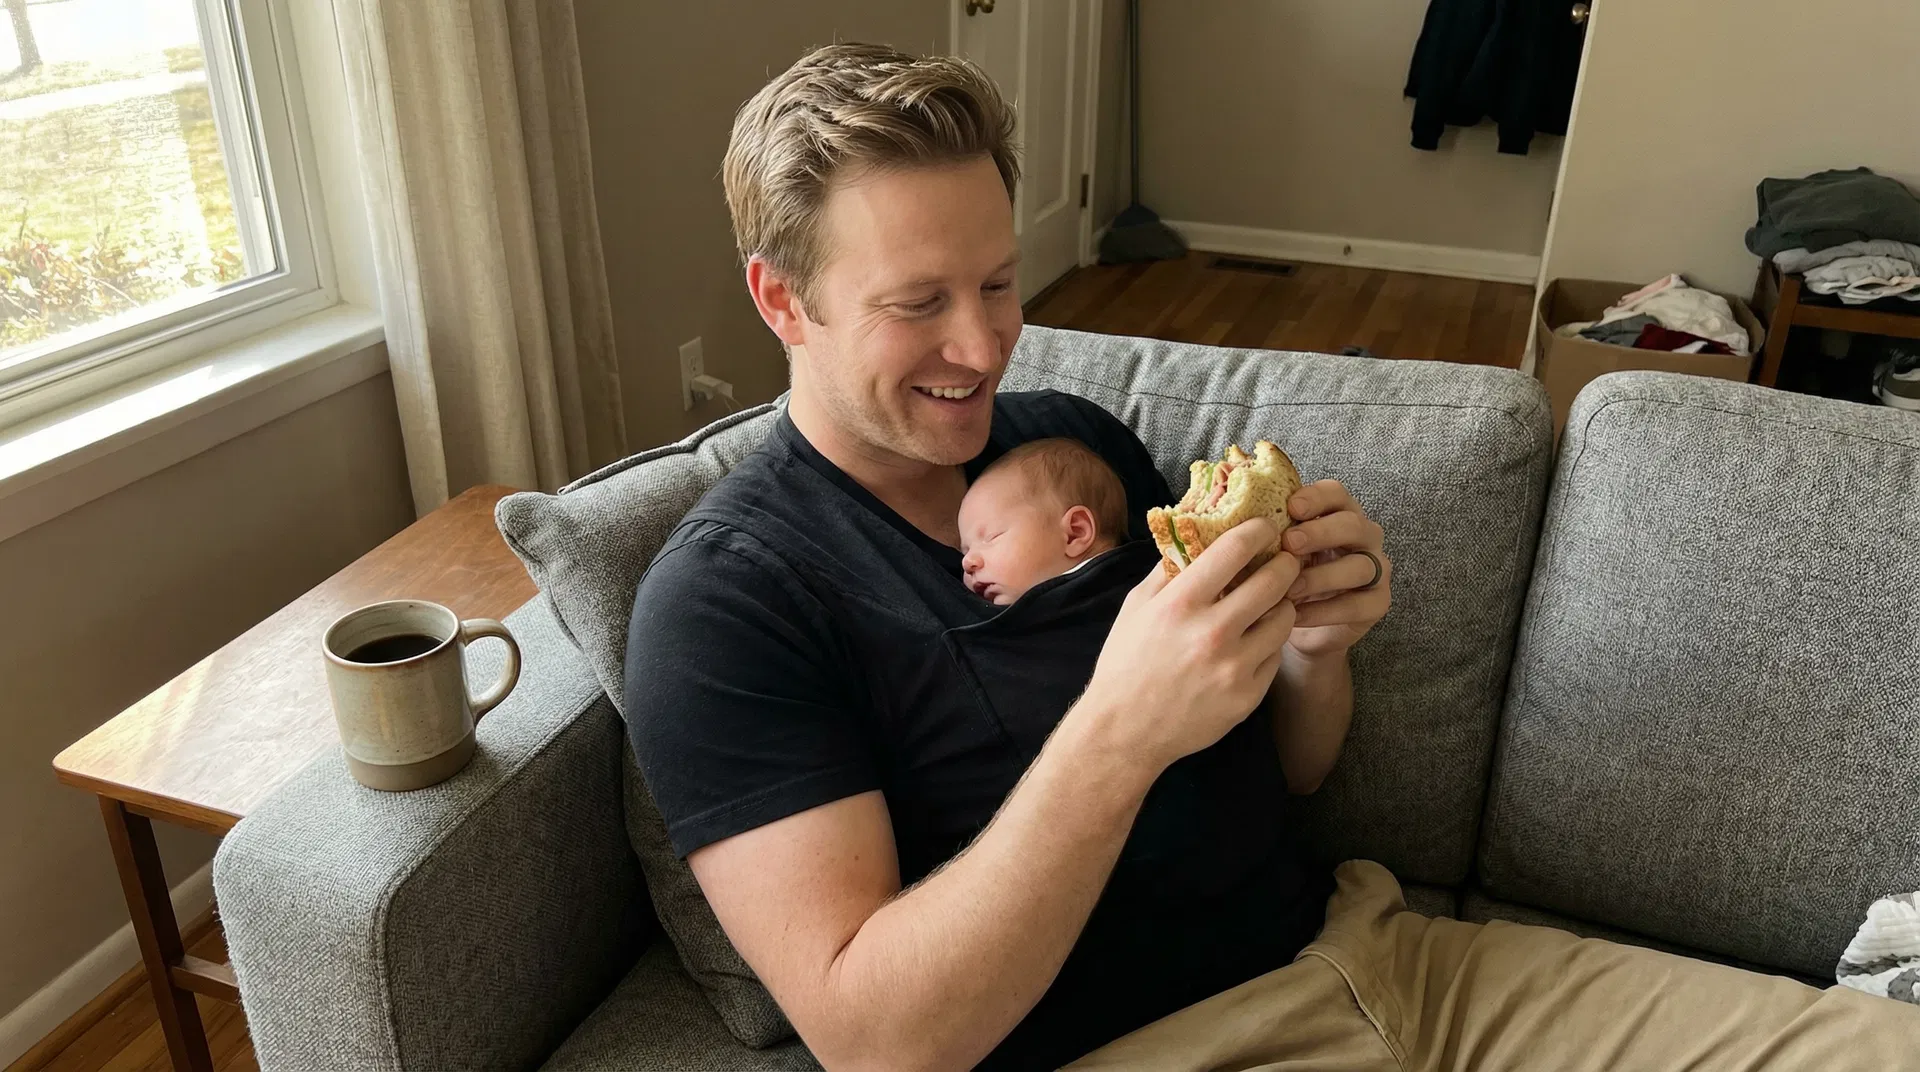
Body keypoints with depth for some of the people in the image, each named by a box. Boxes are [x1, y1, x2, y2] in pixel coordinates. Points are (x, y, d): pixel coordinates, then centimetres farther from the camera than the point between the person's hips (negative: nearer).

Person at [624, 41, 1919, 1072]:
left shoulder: (1079, 437, 7)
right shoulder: (725, 606, -10)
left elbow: (1283, 772, 13)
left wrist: (1313, 639, -10)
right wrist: (1117, 731, -28)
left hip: (1353, 945, 6)